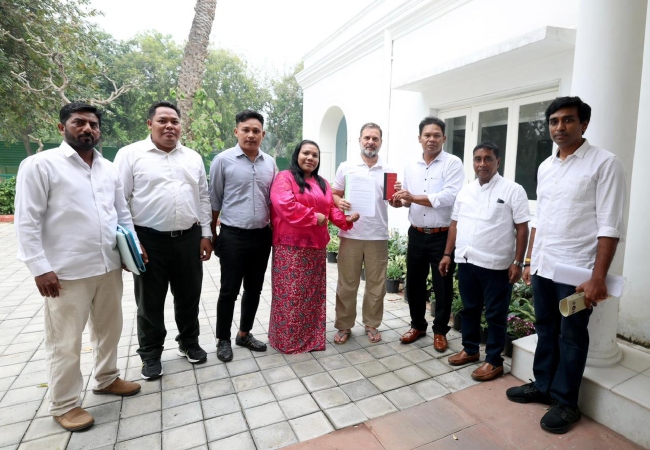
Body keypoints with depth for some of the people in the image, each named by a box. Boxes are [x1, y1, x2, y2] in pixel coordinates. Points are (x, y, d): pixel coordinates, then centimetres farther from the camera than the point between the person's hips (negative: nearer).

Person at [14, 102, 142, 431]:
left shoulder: (109, 169, 11)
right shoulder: (40, 165, -6)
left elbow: (122, 213, 18)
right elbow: (27, 221, -9)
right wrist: (40, 268, -14)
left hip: (109, 267, 6)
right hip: (66, 272, -5)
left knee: (109, 329, 20)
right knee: (65, 343, 8)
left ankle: (106, 379, 41)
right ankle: (64, 405, 26)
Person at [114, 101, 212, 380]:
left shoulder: (194, 158, 10)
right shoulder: (131, 154, -1)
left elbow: (203, 198, 11)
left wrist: (206, 234, 7)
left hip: (189, 238, 3)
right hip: (149, 240, -3)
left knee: (189, 296, 15)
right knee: (150, 302, 11)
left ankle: (189, 343, 35)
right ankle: (151, 354, 30)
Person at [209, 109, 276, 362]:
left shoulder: (270, 163, 7)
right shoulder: (223, 160, -5)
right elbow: (215, 201, 0)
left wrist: (274, 229, 11)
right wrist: (212, 234, 3)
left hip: (262, 236, 5)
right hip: (233, 236, -4)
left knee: (254, 289, 14)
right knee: (229, 291, 6)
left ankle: (245, 334, 33)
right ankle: (223, 339, 25)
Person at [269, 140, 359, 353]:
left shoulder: (323, 184, 18)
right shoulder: (285, 177, -5)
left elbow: (331, 208, 17)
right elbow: (285, 206, -19)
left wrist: (345, 218, -2)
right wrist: (314, 217, -15)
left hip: (316, 246, 7)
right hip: (290, 246, -7)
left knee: (313, 293, 14)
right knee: (291, 293, -2)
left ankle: (311, 336, 28)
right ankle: (287, 338, 14)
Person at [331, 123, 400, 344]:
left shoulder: (388, 171, 7)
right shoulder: (346, 167, 3)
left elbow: (395, 203, 8)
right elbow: (334, 194, 5)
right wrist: (339, 202, -17)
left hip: (378, 236, 1)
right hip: (350, 235, -1)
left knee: (376, 284, 10)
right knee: (346, 284, 7)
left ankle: (372, 324, 28)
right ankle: (344, 326, 22)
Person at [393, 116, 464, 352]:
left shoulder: (453, 163, -7)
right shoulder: (411, 166, 9)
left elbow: (449, 197, -20)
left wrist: (414, 197, -18)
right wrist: (400, 199, -11)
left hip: (443, 235, -4)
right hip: (416, 234, 5)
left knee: (442, 286, 7)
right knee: (414, 282, 13)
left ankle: (440, 330, 26)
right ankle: (417, 325, 33)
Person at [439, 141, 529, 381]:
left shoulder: (513, 190, -5)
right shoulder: (465, 191, 10)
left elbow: (522, 228, -7)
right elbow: (455, 224, 13)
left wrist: (517, 262, -11)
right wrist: (447, 254, 9)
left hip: (496, 265, -5)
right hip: (466, 261, 5)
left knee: (495, 315, 7)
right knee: (469, 309, 17)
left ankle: (494, 361, 22)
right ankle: (470, 349, 34)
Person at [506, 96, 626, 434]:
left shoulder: (605, 163, -8)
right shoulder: (545, 167, 11)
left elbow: (610, 226, -13)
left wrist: (598, 277, -18)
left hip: (576, 270, -6)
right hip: (542, 266, 6)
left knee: (571, 337, 8)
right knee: (545, 330, 17)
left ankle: (565, 402, 25)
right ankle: (542, 386, 33)